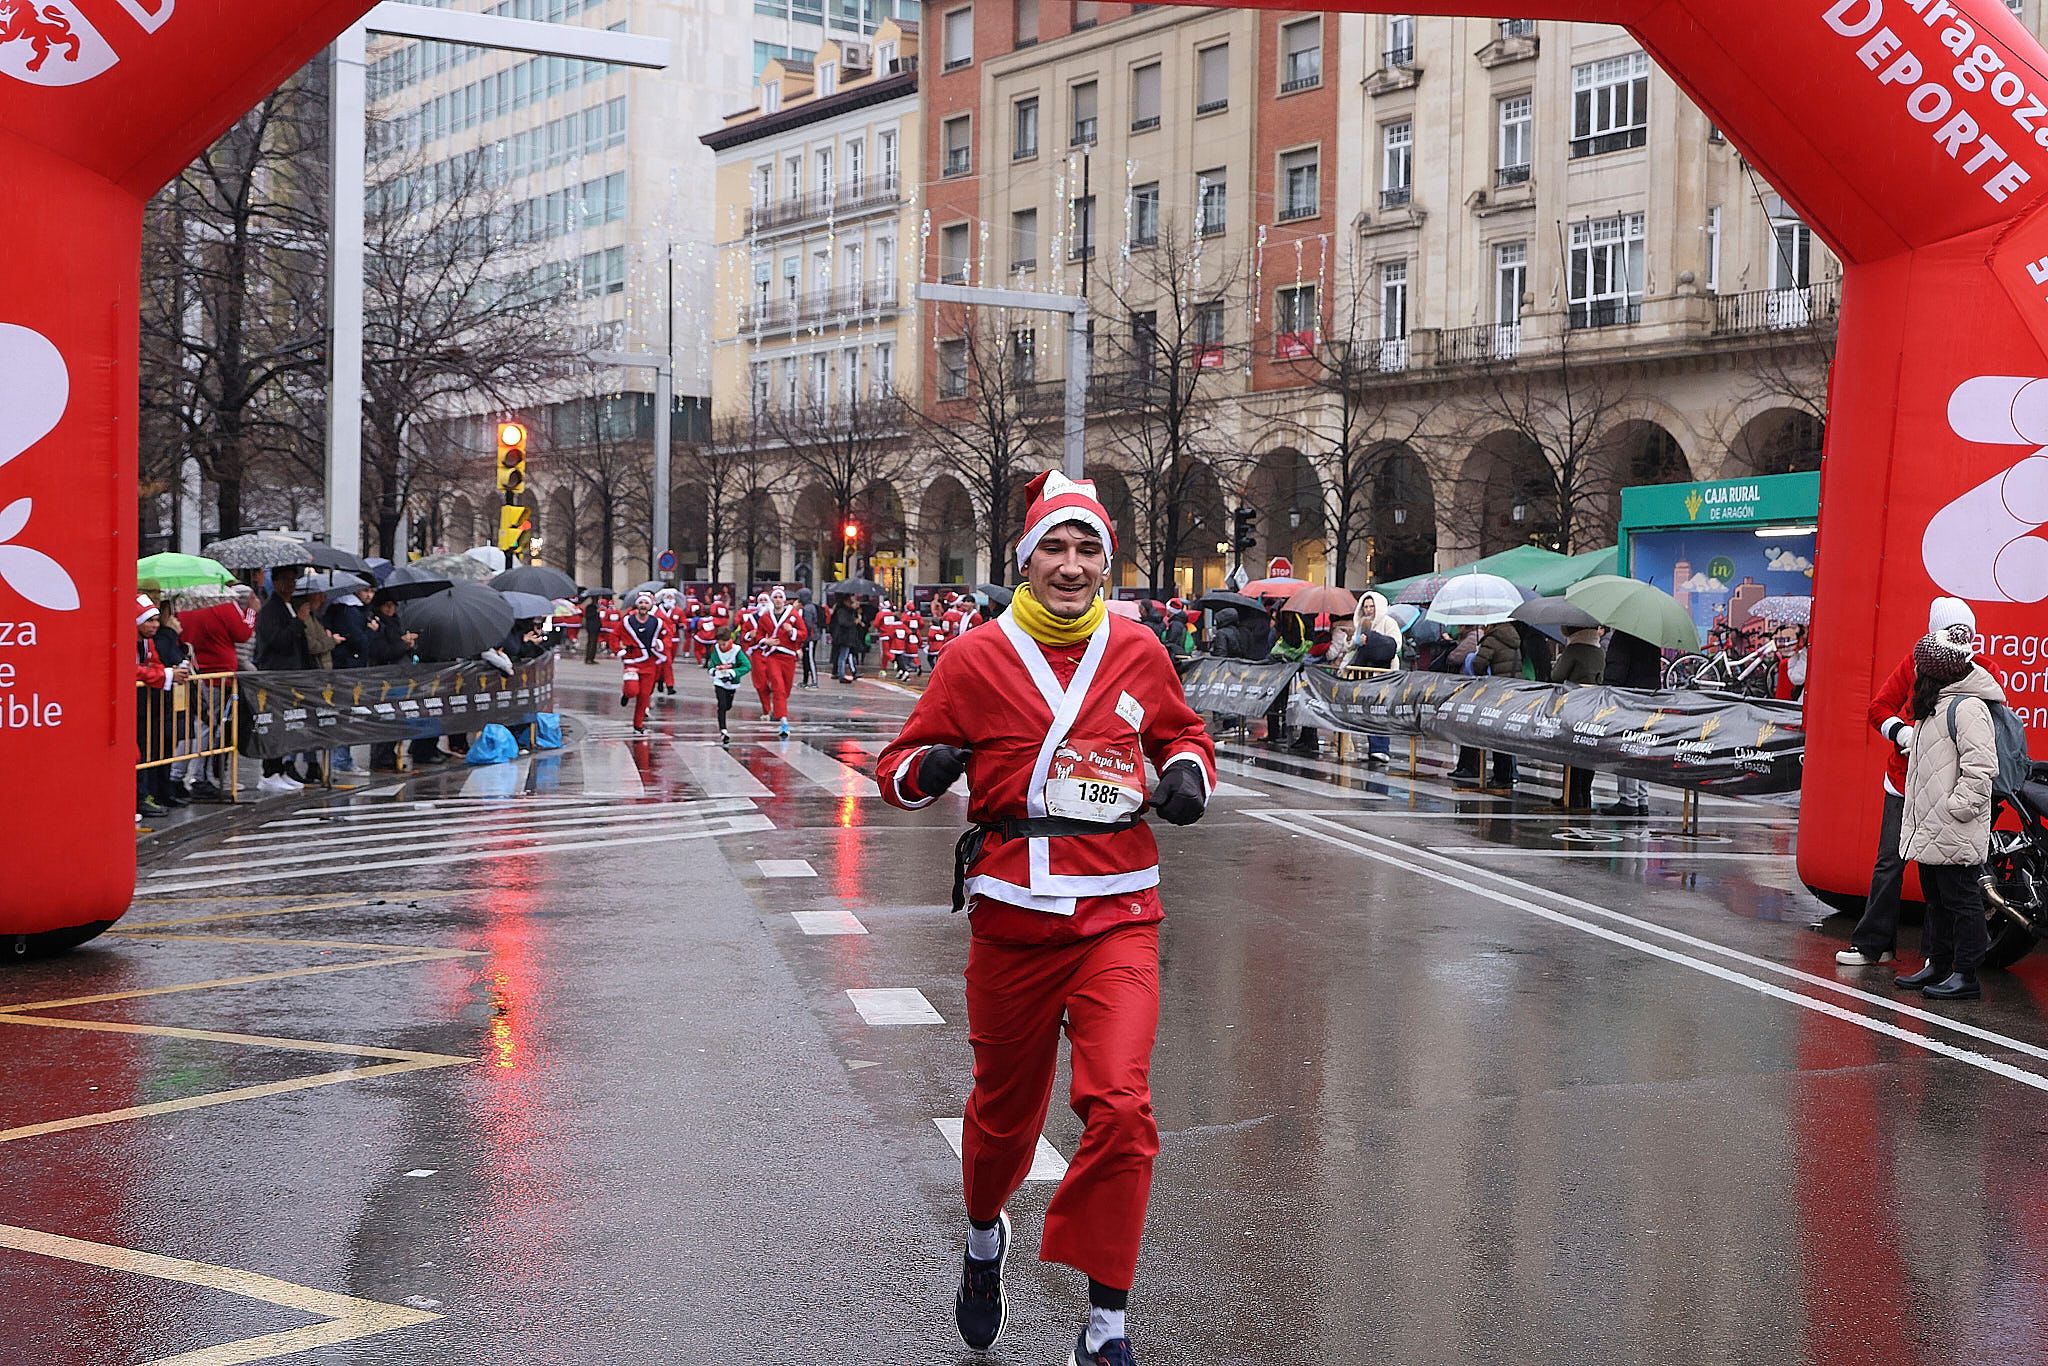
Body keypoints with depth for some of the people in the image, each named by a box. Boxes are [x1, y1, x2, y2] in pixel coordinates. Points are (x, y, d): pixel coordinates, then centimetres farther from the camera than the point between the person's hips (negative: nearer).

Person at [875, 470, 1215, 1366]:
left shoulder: (1136, 652, 4)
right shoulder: (977, 658, -2)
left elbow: (1183, 734, 22)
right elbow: (899, 769, 3)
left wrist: (1188, 775, 0)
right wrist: (927, 770, -19)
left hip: (1116, 915, 1)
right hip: (1012, 915, 0)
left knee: (1120, 1106, -15)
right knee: (1006, 1106, 15)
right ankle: (985, 1236, 49)